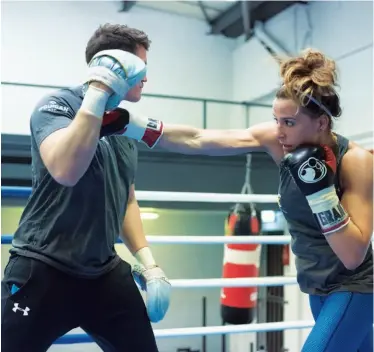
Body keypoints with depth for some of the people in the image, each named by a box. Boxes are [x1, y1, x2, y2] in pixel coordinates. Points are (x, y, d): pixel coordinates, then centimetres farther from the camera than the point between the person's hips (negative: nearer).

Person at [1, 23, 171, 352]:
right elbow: (66, 171, -30)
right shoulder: (58, 104, -9)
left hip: (106, 273, 7)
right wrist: (98, 92, -25)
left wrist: (148, 264, 10)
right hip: (44, 270, -6)